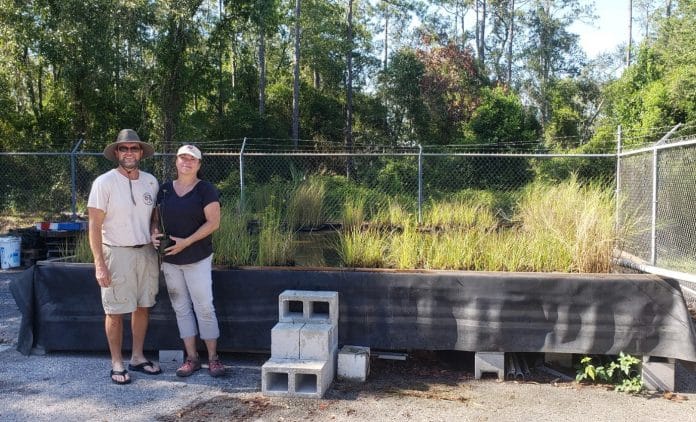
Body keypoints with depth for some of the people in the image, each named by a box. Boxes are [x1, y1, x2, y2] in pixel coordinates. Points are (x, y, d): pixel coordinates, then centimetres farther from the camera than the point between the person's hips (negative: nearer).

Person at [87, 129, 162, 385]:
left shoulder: (151, 182, 5)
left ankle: (137, 357, 26)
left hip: (146, 252, 5)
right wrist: (99, 264, -15)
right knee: (115, 311, 2)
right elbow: (95, 226, -11)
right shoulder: (104, 183, -10)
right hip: (117, 253, -5)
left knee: (143, 306, 12)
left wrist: (157, 239, 8)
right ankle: (117, 364, 15)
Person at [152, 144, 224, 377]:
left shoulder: (205, 189, -6)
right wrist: (154, 234, -6)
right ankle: (192, 358, 18)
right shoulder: (164, 189, 8)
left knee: (204, 307, -3)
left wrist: (186, 242, -18)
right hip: (170, 260, 5)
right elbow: (156, 217, 16)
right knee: (181, 308, 9)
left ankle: (213, 358, 8)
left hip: (197, 259, -5)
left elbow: (213, 222, -12)